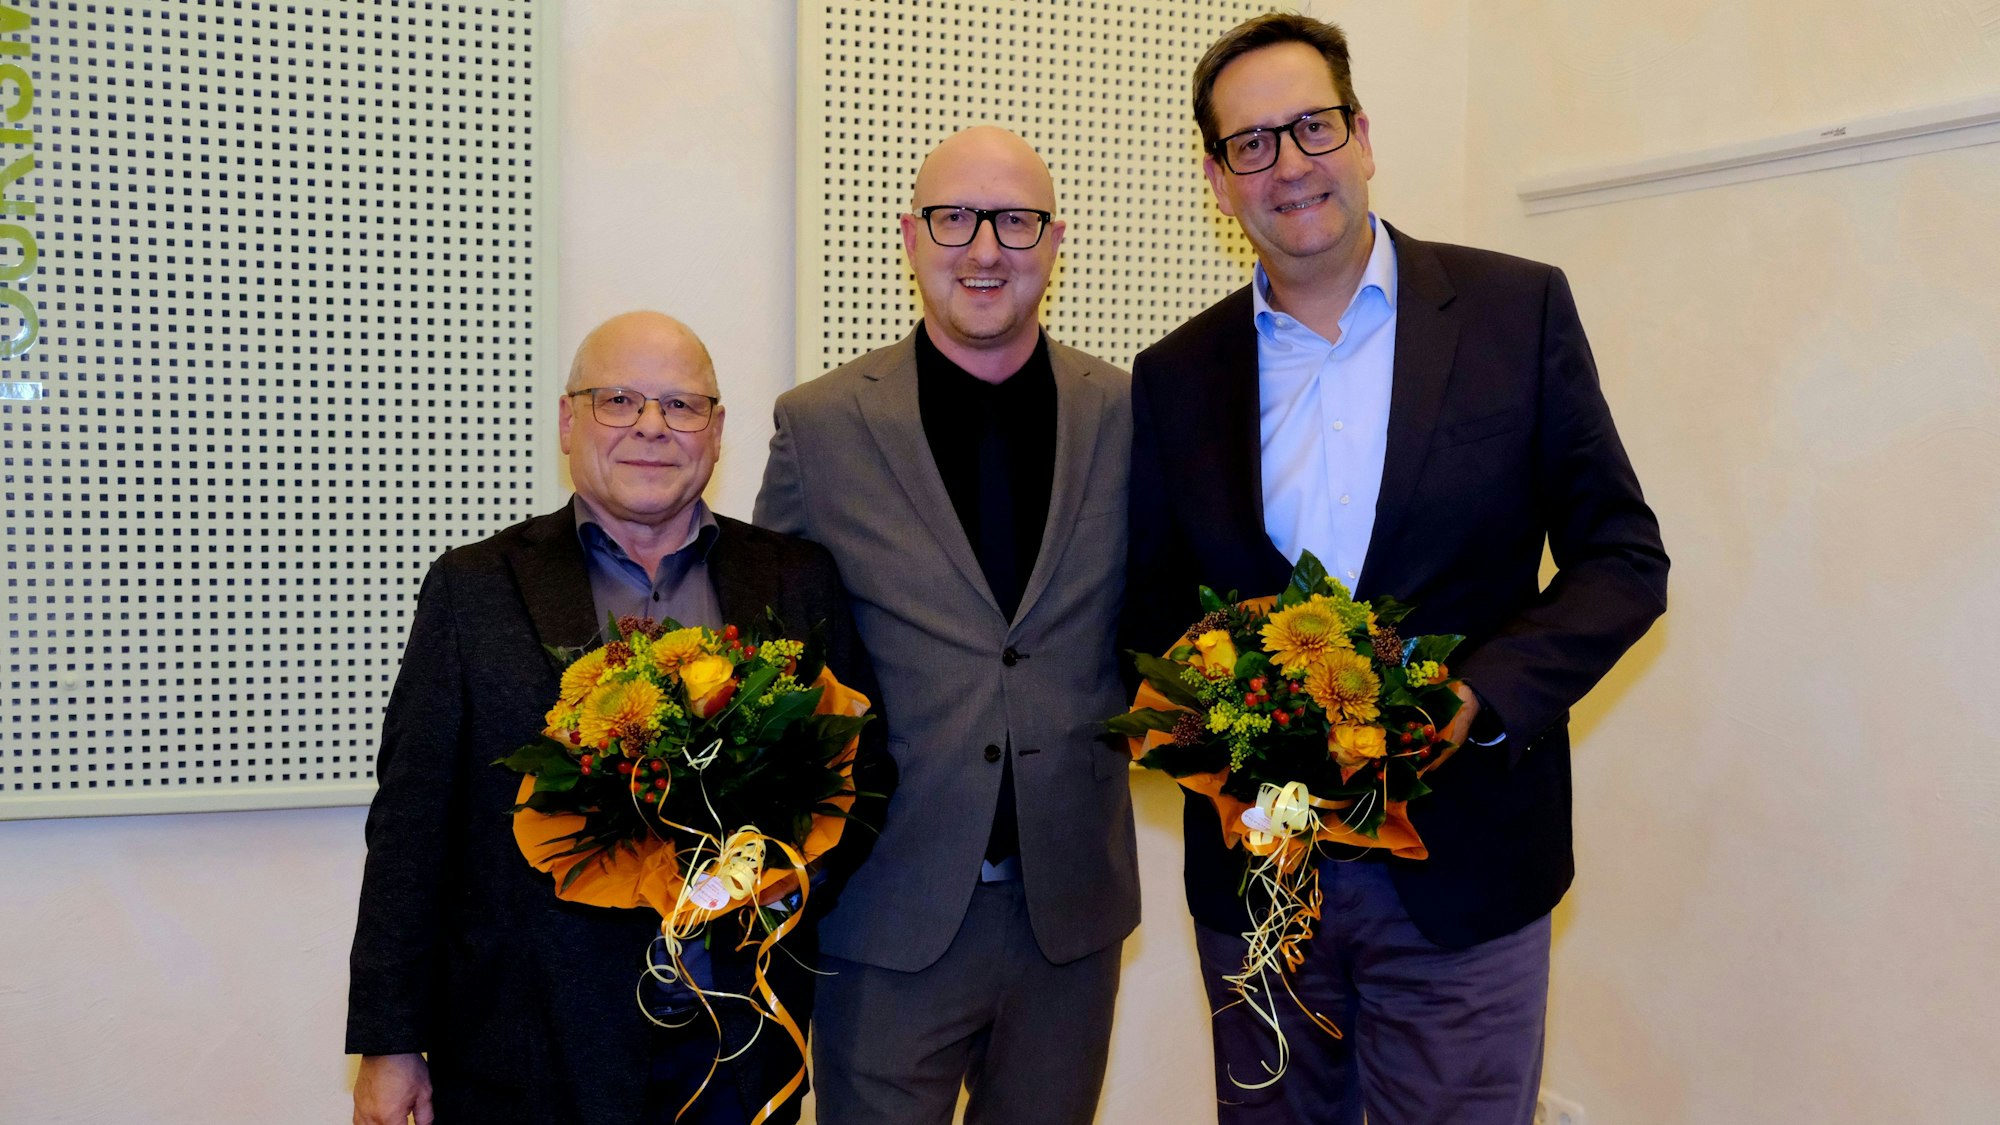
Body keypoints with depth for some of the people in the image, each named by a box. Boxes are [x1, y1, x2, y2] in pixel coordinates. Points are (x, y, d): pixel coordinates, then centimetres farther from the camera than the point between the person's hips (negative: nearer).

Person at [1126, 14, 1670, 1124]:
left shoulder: (1517, 311, -1)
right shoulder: (1175, 376, 5)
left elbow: (1624, 559, -1)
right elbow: (1151, 603, 10)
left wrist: (1480, 697, -16)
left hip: (1465, 870, -2)